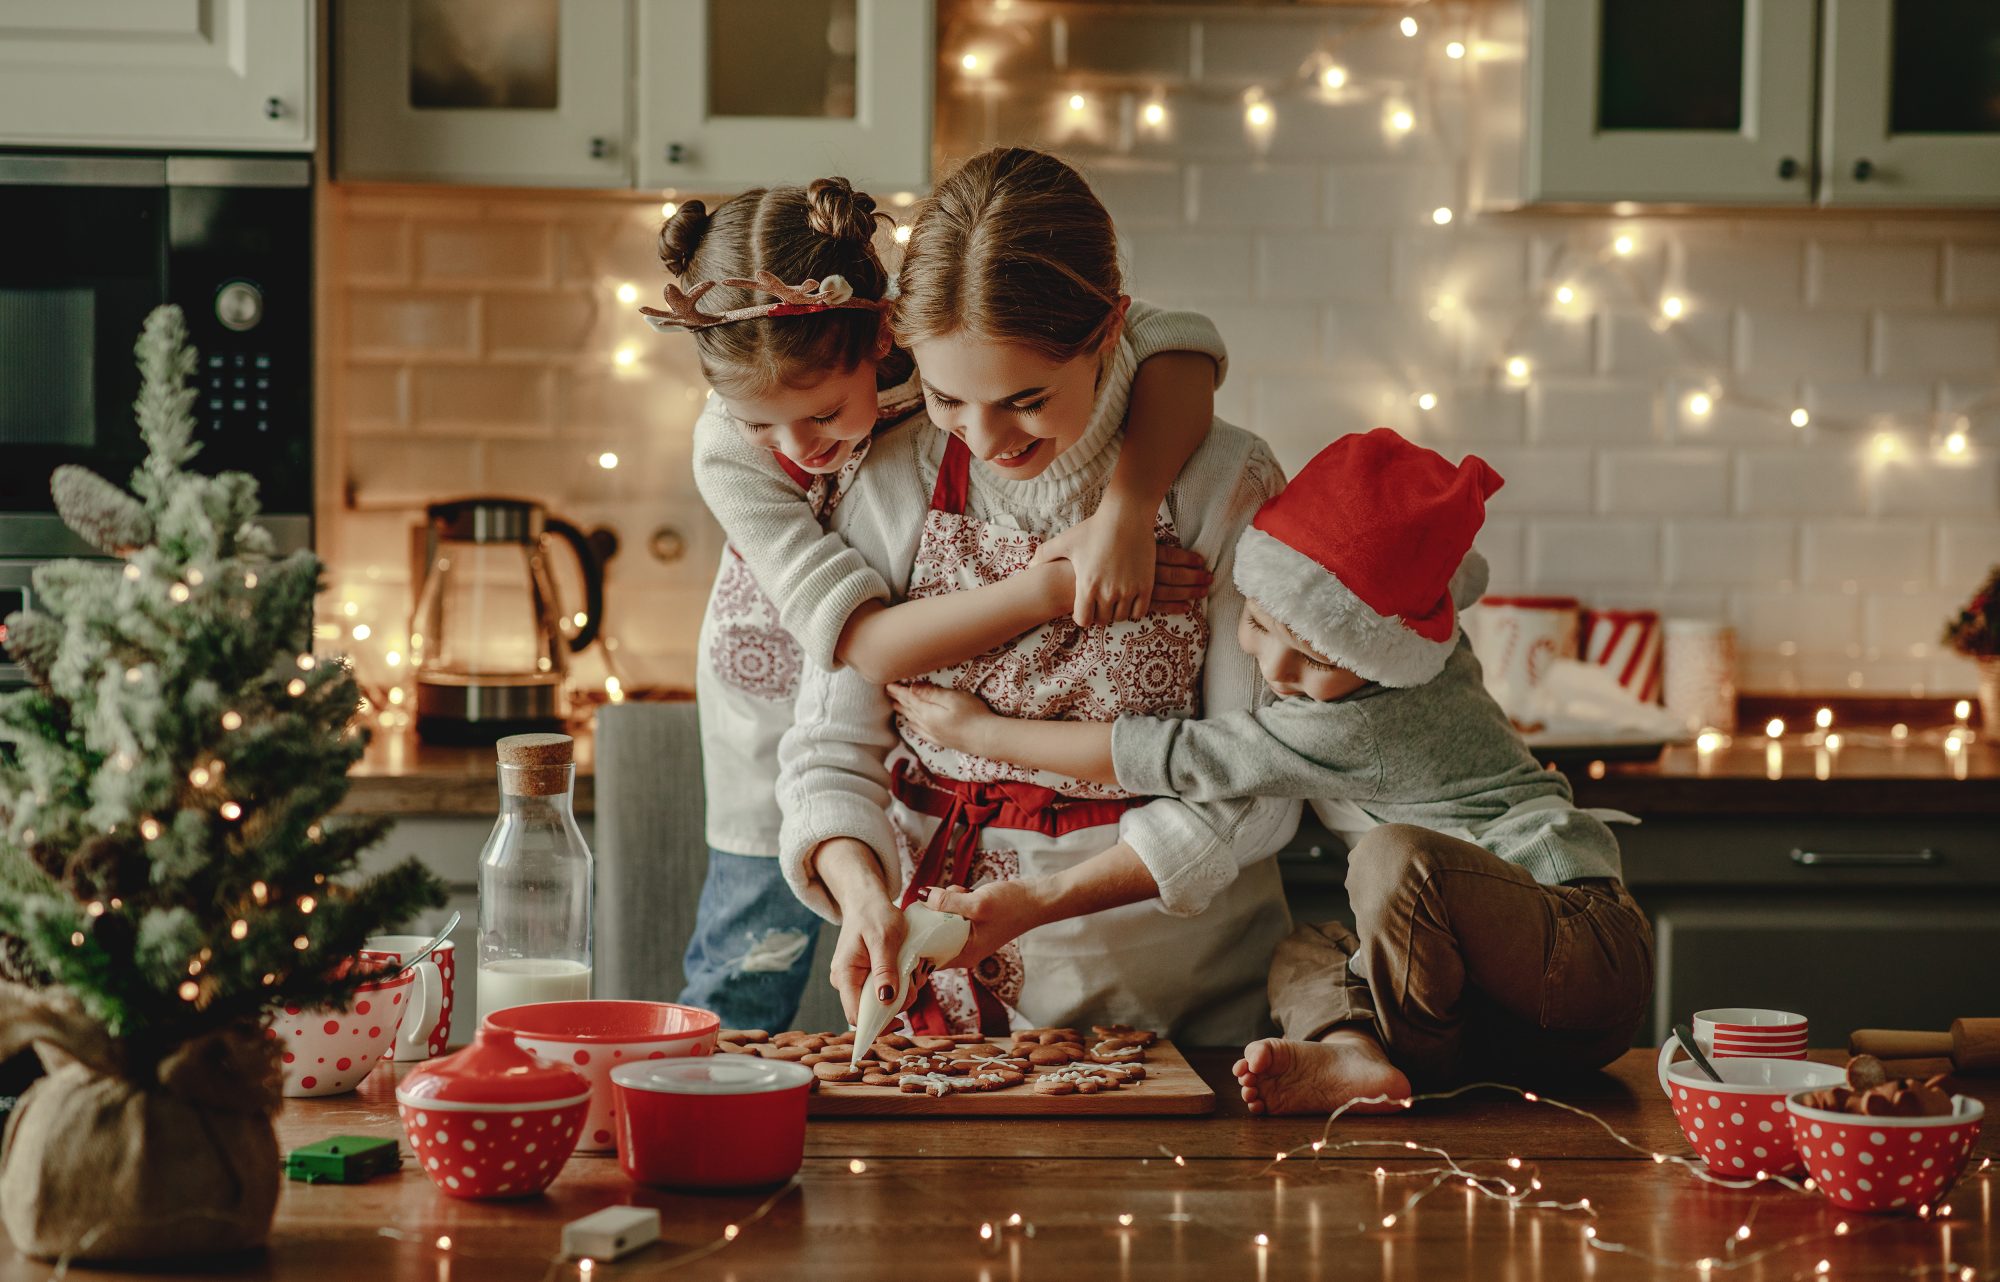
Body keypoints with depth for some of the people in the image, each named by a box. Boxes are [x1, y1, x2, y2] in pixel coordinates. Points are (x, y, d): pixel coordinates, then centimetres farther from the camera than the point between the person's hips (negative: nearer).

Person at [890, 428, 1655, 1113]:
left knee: (1397, 858, -31)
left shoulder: (1356, 727, -19)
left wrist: (982, 731, -1)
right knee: (1303, 955, 3)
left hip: (1591, 947, -10)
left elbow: (1175, 762, -9)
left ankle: (1421, 1062, -13)